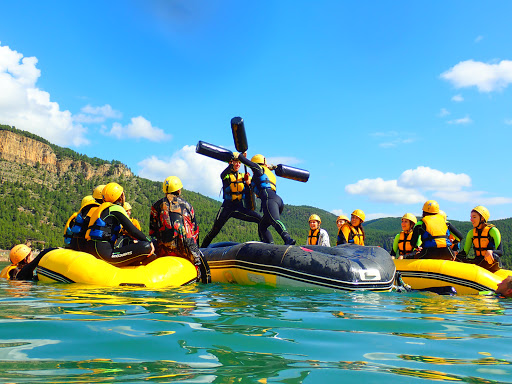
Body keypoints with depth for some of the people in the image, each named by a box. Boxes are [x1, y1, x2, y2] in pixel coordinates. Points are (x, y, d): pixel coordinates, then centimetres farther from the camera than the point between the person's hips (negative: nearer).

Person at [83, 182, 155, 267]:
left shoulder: (103, 208, 24)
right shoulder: (116, 209, -4)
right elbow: (132, 230, -10)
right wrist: (149, 242, -4)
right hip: (104, 253, -10)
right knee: (146, 247, -21)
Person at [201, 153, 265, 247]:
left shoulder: (243, 176, 10)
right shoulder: (226, 175, -1)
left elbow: (247, 192, 5)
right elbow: (223, 175, -28)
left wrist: (247, 184, -14)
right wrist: (232, 165, -40)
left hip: (240, 207, 3)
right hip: (227, 207, -3)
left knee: (261, 221, -11)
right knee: (214, 231, -8)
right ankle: (202, 248, 8)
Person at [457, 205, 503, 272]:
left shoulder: (493, 230, -5)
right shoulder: (471, 233, 10)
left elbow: (500, 252, -12)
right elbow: (465, 252, 8)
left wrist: (490, 251, -35)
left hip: (492, 264, -4)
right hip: (478, 261, 5)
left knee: (493, 257, -39)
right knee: (457, 257, -21)